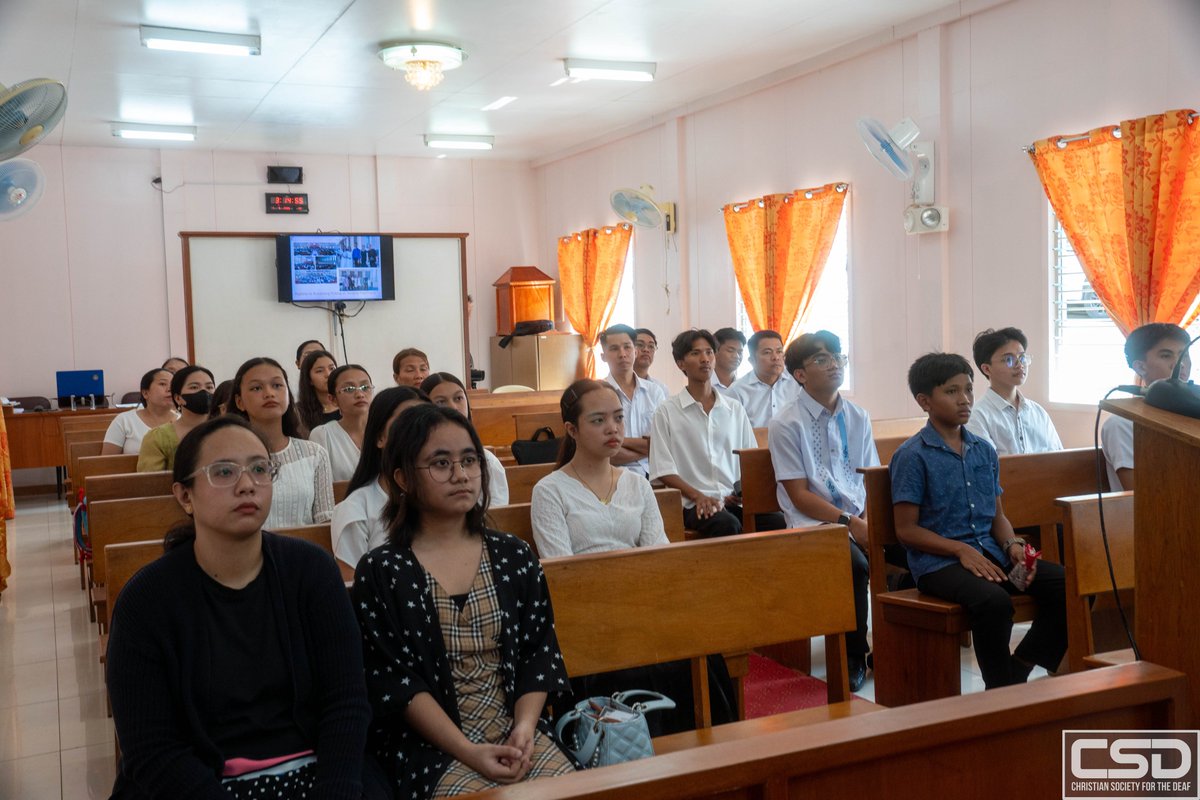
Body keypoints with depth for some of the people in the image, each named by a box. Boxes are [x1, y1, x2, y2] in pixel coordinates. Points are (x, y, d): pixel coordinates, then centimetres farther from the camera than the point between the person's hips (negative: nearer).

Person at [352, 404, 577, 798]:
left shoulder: (514, 557, 7)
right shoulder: (381, 573, -3)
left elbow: (539, 654, 7)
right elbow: (395, 683, -7)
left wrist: (525, 729, -9)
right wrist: (467, 751, -15)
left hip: (518, 730, 4)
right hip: (429, 744, -3)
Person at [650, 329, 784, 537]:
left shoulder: (735, 410, 18)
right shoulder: (667, 412, 5)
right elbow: (664, 470, -1)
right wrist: (698, 496, -15)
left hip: (735, 500, 4)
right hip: (695, 505, -4)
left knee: (779, 522, -25)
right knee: (727, 524, -36)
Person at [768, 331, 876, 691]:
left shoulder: (858, 418, 12)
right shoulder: (786, 425, -4)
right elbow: (800, 496, -8)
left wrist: (870, 518, -8)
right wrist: (849, 522, -18)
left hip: (860, 520, 5)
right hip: (813, 523, -5)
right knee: (854, 561, -33)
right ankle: (852, 657, -13)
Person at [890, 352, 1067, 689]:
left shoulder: (984, 450, 16)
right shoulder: (911, 456, -5)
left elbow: (997, 515, 19)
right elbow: (906, 530, -7)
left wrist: (1012, 545, -3)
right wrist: (961, 550, -17)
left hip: (989, 552, 7)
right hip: (938, 561, -7)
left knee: (1065, 584, -14)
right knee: (994, 601, -35)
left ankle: (1019, 671, -2)